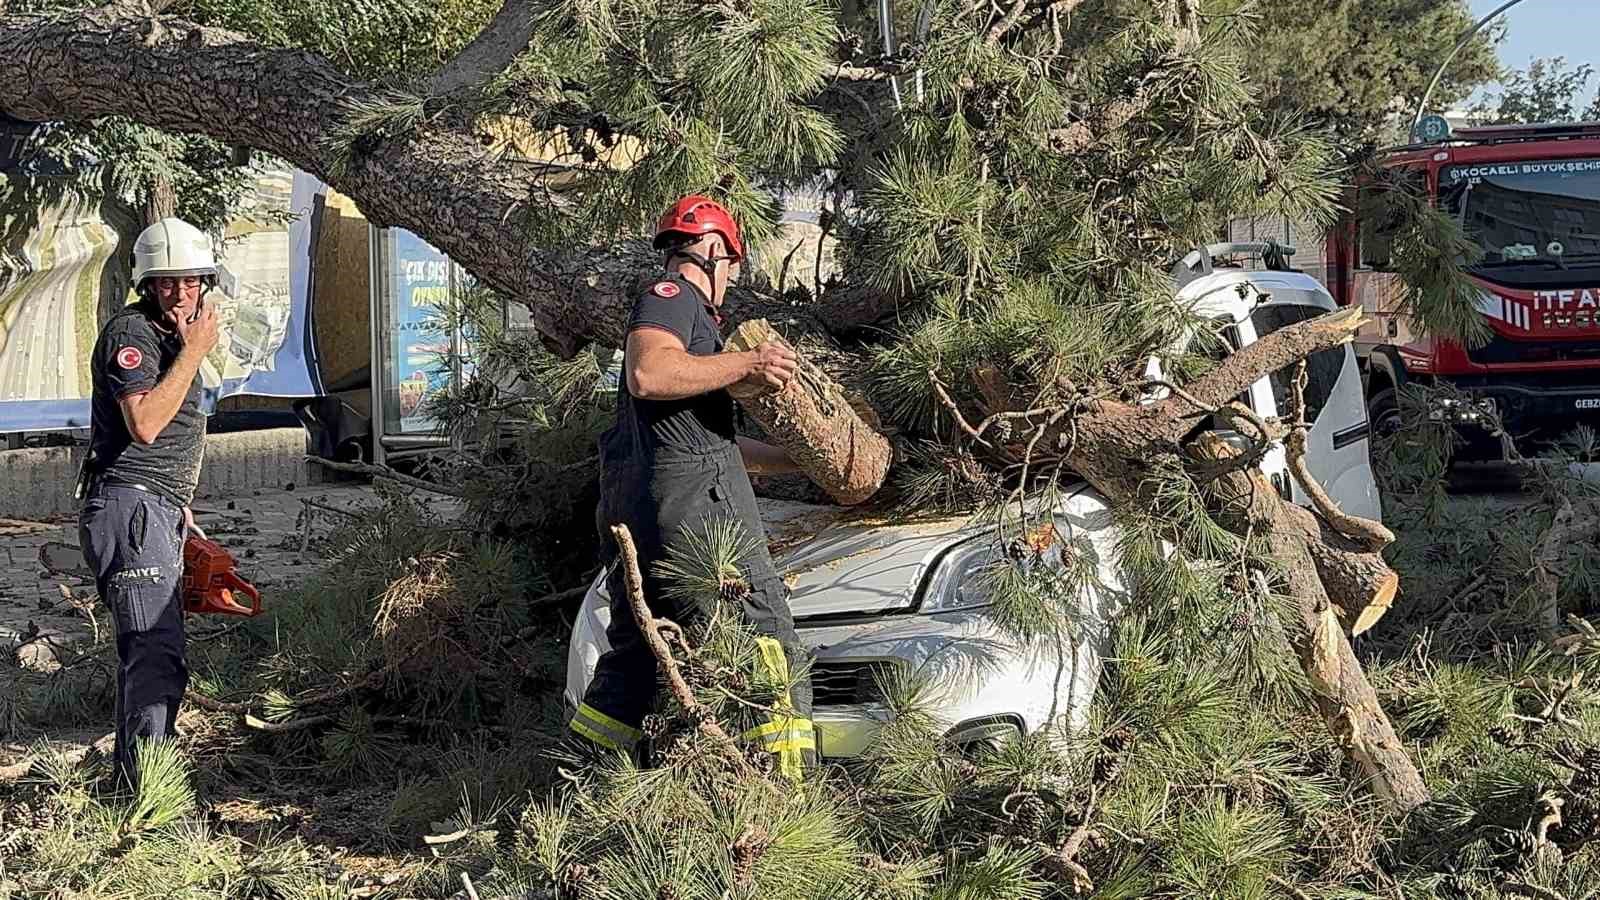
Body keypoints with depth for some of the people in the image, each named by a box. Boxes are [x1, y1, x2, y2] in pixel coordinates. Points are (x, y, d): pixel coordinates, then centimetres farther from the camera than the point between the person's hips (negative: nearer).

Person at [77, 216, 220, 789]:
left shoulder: (171, 336, 20)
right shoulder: (130, 332, -12)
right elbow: (144, 423, -26)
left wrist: (180, 508, 29)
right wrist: (193, 352, -20)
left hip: (157, 512, 10)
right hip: (129, 510, -10)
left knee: (148, 650, 15)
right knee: (157, 656, -18)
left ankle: (131, 776, 23)